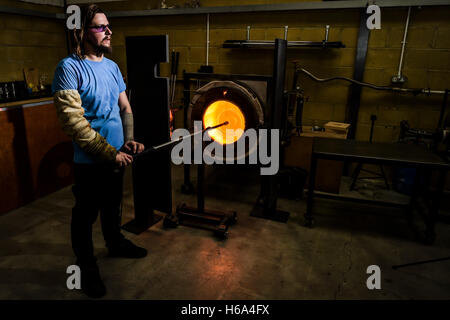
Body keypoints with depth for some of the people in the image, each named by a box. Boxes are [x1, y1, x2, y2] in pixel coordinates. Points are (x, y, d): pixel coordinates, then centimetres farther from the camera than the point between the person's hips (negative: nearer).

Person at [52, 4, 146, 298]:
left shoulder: (112, 66, 6)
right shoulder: (70, 68, -16)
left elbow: (125, 107, 12)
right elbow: (73, 121, -22)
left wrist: (129, 140, -4)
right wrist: (110, 153, -21)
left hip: (117, 156, 6)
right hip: (89, 161, -6)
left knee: (113, 205, 24)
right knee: (86, 215, 11)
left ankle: (115, 243, 47)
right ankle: (87, 266, 30)